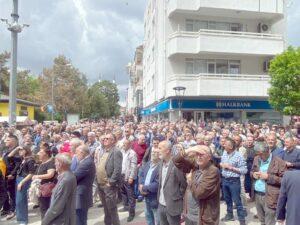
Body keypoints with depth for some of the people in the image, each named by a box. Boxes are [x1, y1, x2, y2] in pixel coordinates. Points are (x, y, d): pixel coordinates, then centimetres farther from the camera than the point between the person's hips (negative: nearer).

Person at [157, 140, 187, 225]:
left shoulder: (176, 164, -21)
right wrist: (159, 197, 11)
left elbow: (184, 184, -14)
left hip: (172, 206, -7)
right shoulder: (161, 162, 3)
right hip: (161, 204, 7)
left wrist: (178, 197, -5)